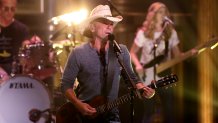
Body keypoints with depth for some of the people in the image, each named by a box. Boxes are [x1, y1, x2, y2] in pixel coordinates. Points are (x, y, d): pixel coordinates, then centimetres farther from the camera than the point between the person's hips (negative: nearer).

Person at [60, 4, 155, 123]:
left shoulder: (121, 51, 1)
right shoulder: (78, 53, -7)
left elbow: (130, 77, 12)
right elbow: (66, 83, -4)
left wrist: (142, 88, -8)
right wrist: (78, 104, -18)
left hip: (110, 113, 2)